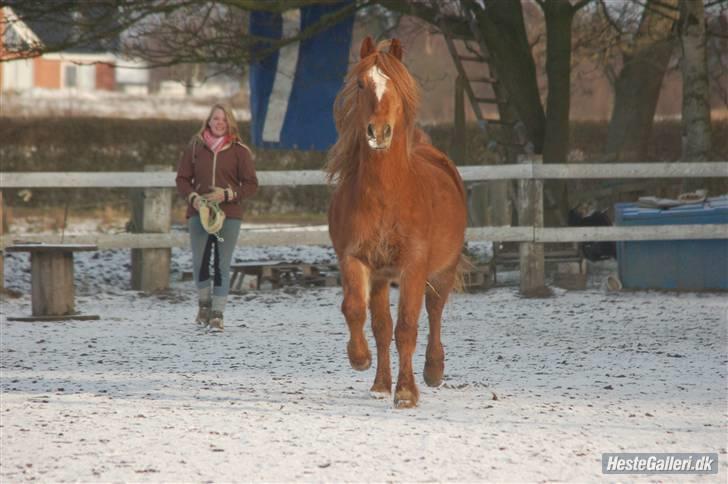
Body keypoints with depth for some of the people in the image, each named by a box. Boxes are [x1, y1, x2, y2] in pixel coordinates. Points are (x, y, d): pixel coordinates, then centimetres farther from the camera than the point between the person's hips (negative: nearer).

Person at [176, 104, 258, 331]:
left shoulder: (239, 151, 0)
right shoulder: (195, 147, 4)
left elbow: (251, 185, 1)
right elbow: (182, 179, 9)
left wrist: (227, 195, -13)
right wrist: (192, 197, -10)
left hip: (228, 215, -2)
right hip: (199, 213, 2)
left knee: (222, 265, -3)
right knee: (199, 262, 6)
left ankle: (218, 314, 0)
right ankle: (204, 303, 28)